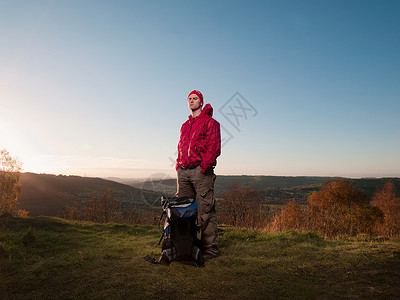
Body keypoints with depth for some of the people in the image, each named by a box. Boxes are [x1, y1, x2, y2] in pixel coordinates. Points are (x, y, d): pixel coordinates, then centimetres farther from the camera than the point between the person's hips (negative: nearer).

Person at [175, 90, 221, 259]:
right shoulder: (185, 126, 24)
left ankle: (210, 248, 3)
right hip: (184, 171, 7)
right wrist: (179, 167, 13)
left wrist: (204, 166, -16)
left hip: (201, 170, -7)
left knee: (206, 211, -6)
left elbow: (214, 147, -6)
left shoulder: (209, 122, 3)